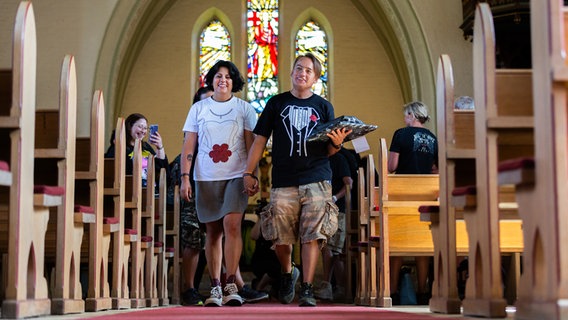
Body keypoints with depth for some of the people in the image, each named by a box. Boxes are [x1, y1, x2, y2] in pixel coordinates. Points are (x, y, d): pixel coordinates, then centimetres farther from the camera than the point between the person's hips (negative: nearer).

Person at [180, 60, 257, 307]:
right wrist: (185, 178, -2)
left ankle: (231, 286, -13)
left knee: (231, 225, -16)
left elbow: (252, 145, 4)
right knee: (212, 231, 4)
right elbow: (189, 146, 6)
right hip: (206, 178, 2)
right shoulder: (198, 109, 9)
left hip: (236, 176, -2)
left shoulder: (244, 109, 6)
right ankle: (215, 288, 9)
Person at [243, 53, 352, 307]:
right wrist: (249, 173, 5)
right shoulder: (277, 103, 12)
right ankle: (288, 273, 29)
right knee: (279, 238, 0)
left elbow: (329, 150, 12)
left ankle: (307, 290, 1)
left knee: (312, 235, -7)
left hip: (316, 180, 0)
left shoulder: (323, 107, 12)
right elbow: (260, 140, 10)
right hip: (283, 181, 0)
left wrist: (337, 143, -11)